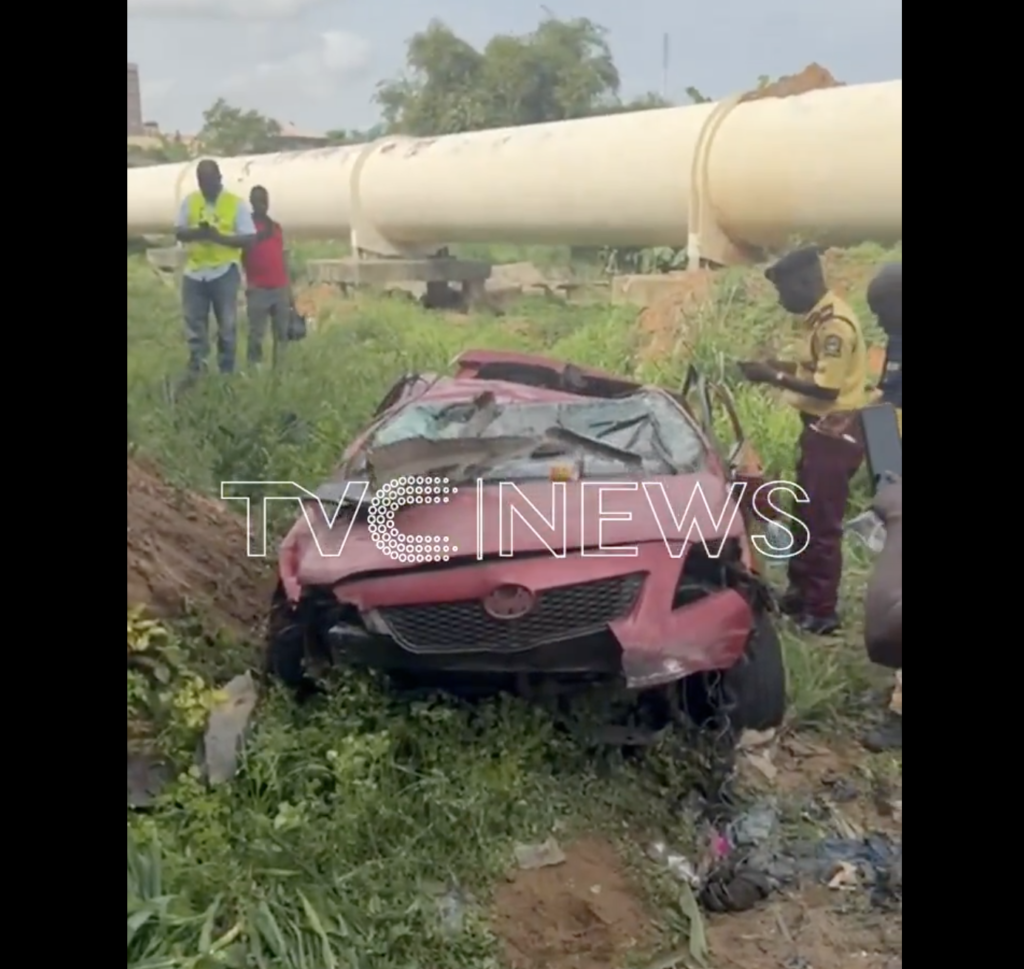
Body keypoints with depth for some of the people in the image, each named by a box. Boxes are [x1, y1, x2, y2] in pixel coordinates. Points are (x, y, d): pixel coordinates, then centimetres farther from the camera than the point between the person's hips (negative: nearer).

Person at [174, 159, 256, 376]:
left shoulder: (236, 204, -4)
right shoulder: (189, 201, 6)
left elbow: (249, 238, -8)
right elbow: (179, 233, 5)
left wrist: (220, 237, -21)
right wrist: (196, 232, -17)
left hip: (224, 272, -3)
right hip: (194, 272, 3)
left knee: (227, 325, 5)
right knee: (194, 324, 6)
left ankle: (227, 373, 16)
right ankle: (195, 371, 14)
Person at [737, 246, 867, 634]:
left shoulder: (836, 323, -20)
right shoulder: (820, 318, 11)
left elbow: (828, 387, -23)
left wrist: (775, 378, -17)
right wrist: (777, 366, 4)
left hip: (836, 434, -10)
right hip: (820, 430, 10)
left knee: (823, 524, -3)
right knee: (806, 518, 18)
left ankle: (822, 612, 5)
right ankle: (800, 592, 31)